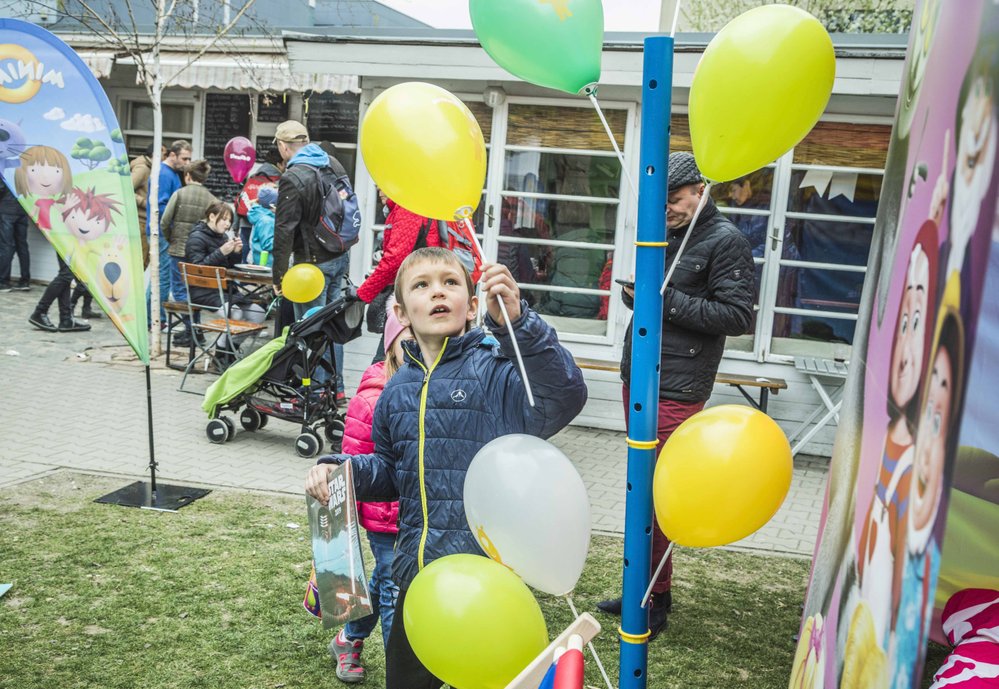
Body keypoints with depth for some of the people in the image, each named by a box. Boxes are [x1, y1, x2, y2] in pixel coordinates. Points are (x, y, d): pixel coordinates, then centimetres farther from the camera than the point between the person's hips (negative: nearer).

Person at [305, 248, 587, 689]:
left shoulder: (493, 370, -13)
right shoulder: (397, 392, 6)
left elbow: (562, 400, -32)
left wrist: (517, 323, -42)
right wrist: (340, 469, 1)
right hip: (416, 571, 6)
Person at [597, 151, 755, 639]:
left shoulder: (726, 241, -7)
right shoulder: (664, 233, 17)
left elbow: (738, 316, -13)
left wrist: (668, 299, -17)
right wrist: (634, 290, 0)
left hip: (676, 390, -8)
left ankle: (655, 603, 8)